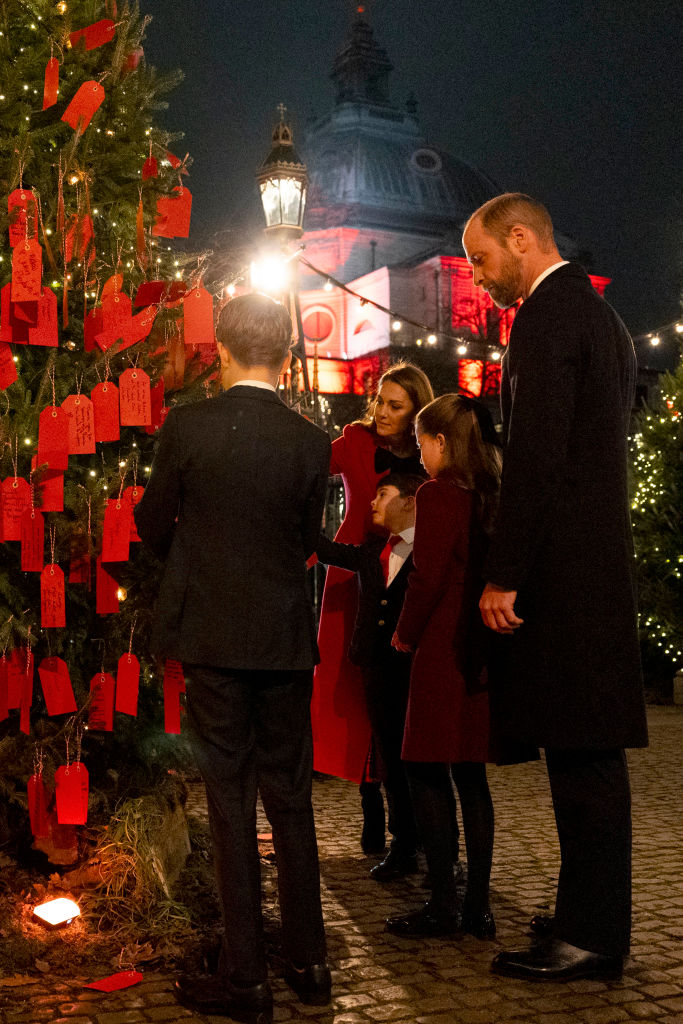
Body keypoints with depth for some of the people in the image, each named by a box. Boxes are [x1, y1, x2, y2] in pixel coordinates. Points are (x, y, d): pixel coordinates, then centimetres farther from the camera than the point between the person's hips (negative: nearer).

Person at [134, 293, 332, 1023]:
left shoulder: (187, 426, -8)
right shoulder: (310, 442, -2)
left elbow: (153, 524, 3)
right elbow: (307, 539, 7)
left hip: (211, 634, -2)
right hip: (286, 639, 3)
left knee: (230, 798, 5)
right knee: (290, 798, 13)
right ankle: (308, 963, 22)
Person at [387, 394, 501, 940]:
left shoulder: (437, 494, -10)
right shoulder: (492, 496, 10)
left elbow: (427, 578, -15)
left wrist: (405, 634, -2)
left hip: (444, 650, -7)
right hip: (482, 650, 7)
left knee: (427, 773, 1)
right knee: (470, 776, 12)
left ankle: (444, 905, 4)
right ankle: (478, 905, 16)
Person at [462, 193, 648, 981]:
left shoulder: (546, 315, -10)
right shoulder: (599, 314, 21)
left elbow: (536, 458, -18)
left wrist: (503, 577, -16)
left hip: (563, 569, -10)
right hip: (601, 562, 10)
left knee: (580, 753, -4)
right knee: (588, 752, 13)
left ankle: (590, 939, 6)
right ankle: (590, 922, 23)